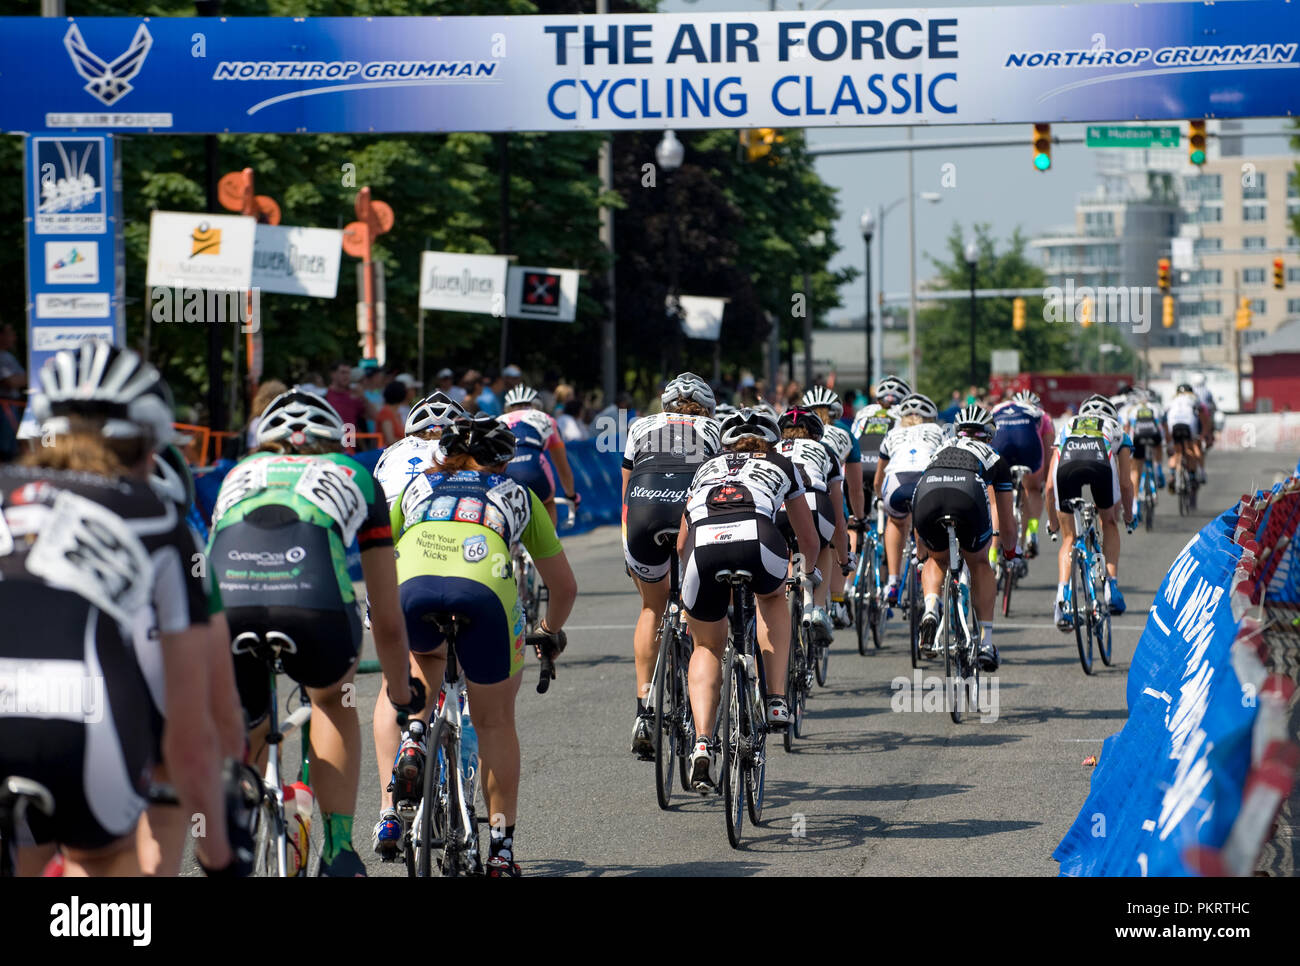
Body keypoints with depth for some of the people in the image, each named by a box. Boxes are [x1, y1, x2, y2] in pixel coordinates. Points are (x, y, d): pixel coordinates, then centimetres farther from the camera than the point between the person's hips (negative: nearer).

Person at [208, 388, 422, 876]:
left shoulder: (240, 473, 40)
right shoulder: (354, 477, 35)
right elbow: (387, 617, 41)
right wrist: (401, 689, 57)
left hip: (225, 611, 1)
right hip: (314, 610, -1)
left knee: (243, 734, 30)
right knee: (334, 703, 32)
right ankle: (337, 850, 22)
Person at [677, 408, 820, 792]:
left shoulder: (707, 469, 38)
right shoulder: (780, 465, 35)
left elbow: (681, 546, 42)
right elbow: (808, 538, 44)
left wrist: (690, 583, 63)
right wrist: (810, 571, 66)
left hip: (704, 545, 1)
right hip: (757, 540, -1)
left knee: (706, 647, 23)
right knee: (773, 599, 35)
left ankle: (702, 743, 4)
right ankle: (776, 700, 22)